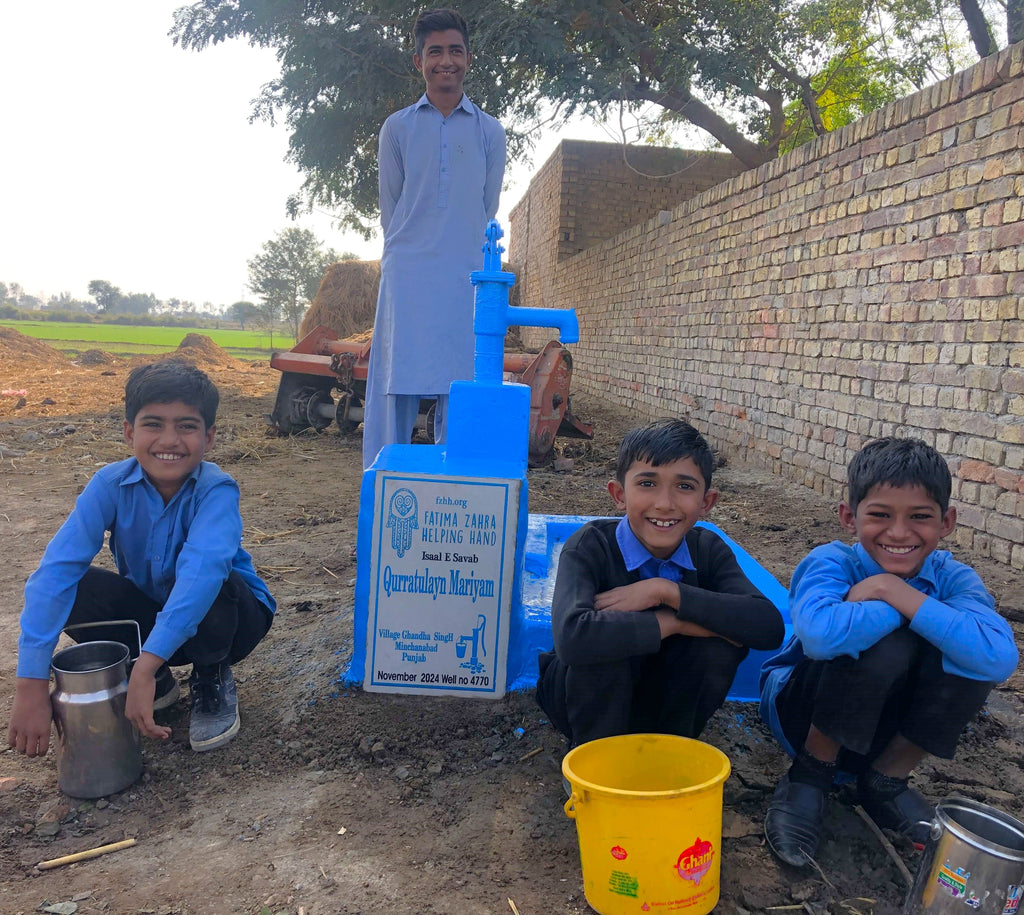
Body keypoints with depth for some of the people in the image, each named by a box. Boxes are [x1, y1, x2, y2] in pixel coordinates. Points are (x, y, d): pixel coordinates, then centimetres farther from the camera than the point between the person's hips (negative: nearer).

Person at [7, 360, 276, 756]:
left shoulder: (217, 490, -28)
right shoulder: (110, 485, -19)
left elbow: (203, 569, -45)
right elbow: (58, 568, -29)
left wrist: (144, 665, -54)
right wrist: (31, 686, -38)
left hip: (216, 618, -3)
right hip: (149, 614, 3)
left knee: (213, 584, -36)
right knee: (73, 587, -23)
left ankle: (212, 679, -4)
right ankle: (159, 680, 1)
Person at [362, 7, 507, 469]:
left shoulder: (490, 131, 12)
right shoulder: (397, 127, 11)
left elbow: (487, 210, 14)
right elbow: (389, 208, 13)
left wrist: (461, 252, 10)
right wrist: (409, 252, 10)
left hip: (467, 279, 1)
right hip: (407, 276, 0)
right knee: (397, 388, -3)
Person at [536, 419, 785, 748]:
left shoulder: (709, 550, -12)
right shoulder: (591, 545, -24)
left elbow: (769, 627, -28)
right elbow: (572, 637, -43)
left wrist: (666, 591, -34)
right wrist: (675, 621, -35)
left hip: (663, 702, 3)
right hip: (588, 704, -3)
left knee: (727, 634, -23)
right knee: (606, 639, -34)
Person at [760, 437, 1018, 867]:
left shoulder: (952, 577, -13)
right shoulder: (831, 563, -23)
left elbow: (999, 658, -34)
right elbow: (820, 633, -48)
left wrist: (898, 593, -34)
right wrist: (899, 608, -31)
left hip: (884, 729, 4)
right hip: (803, 711, -3)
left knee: (968, 657, -24)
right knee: (885, 645, -33)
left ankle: (886, 780, 1)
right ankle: (810, 776, -7)